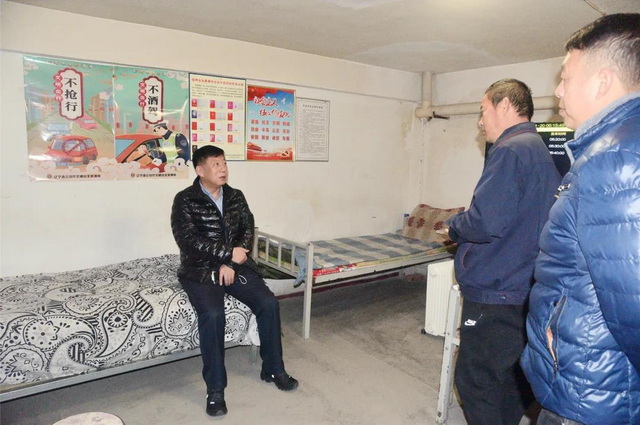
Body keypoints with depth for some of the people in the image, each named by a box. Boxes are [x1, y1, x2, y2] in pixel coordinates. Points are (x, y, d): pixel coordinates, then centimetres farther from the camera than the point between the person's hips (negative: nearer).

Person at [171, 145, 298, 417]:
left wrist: (229, 264, -13)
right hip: (200, 270, -4)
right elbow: (188, 240, -17)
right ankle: (215, 389, -13)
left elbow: (248, 230, 1)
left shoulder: (236, 196, 8)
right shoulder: (185, 200, -7)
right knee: (213, 314, -29)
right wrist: (229, 253, -19)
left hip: (235, 266, 4)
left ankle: (273, 369, 6)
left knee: (268, 303, -14)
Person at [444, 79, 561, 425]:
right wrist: (462, 225, 12)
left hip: (496, 296, -10)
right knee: (510, 380, 20)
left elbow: (484, 222, -26)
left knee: (475, 382, 3)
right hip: (524, 292, 10)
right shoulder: (540, 150, 15)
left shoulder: (510, 150, -16)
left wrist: (453, 225, -6)